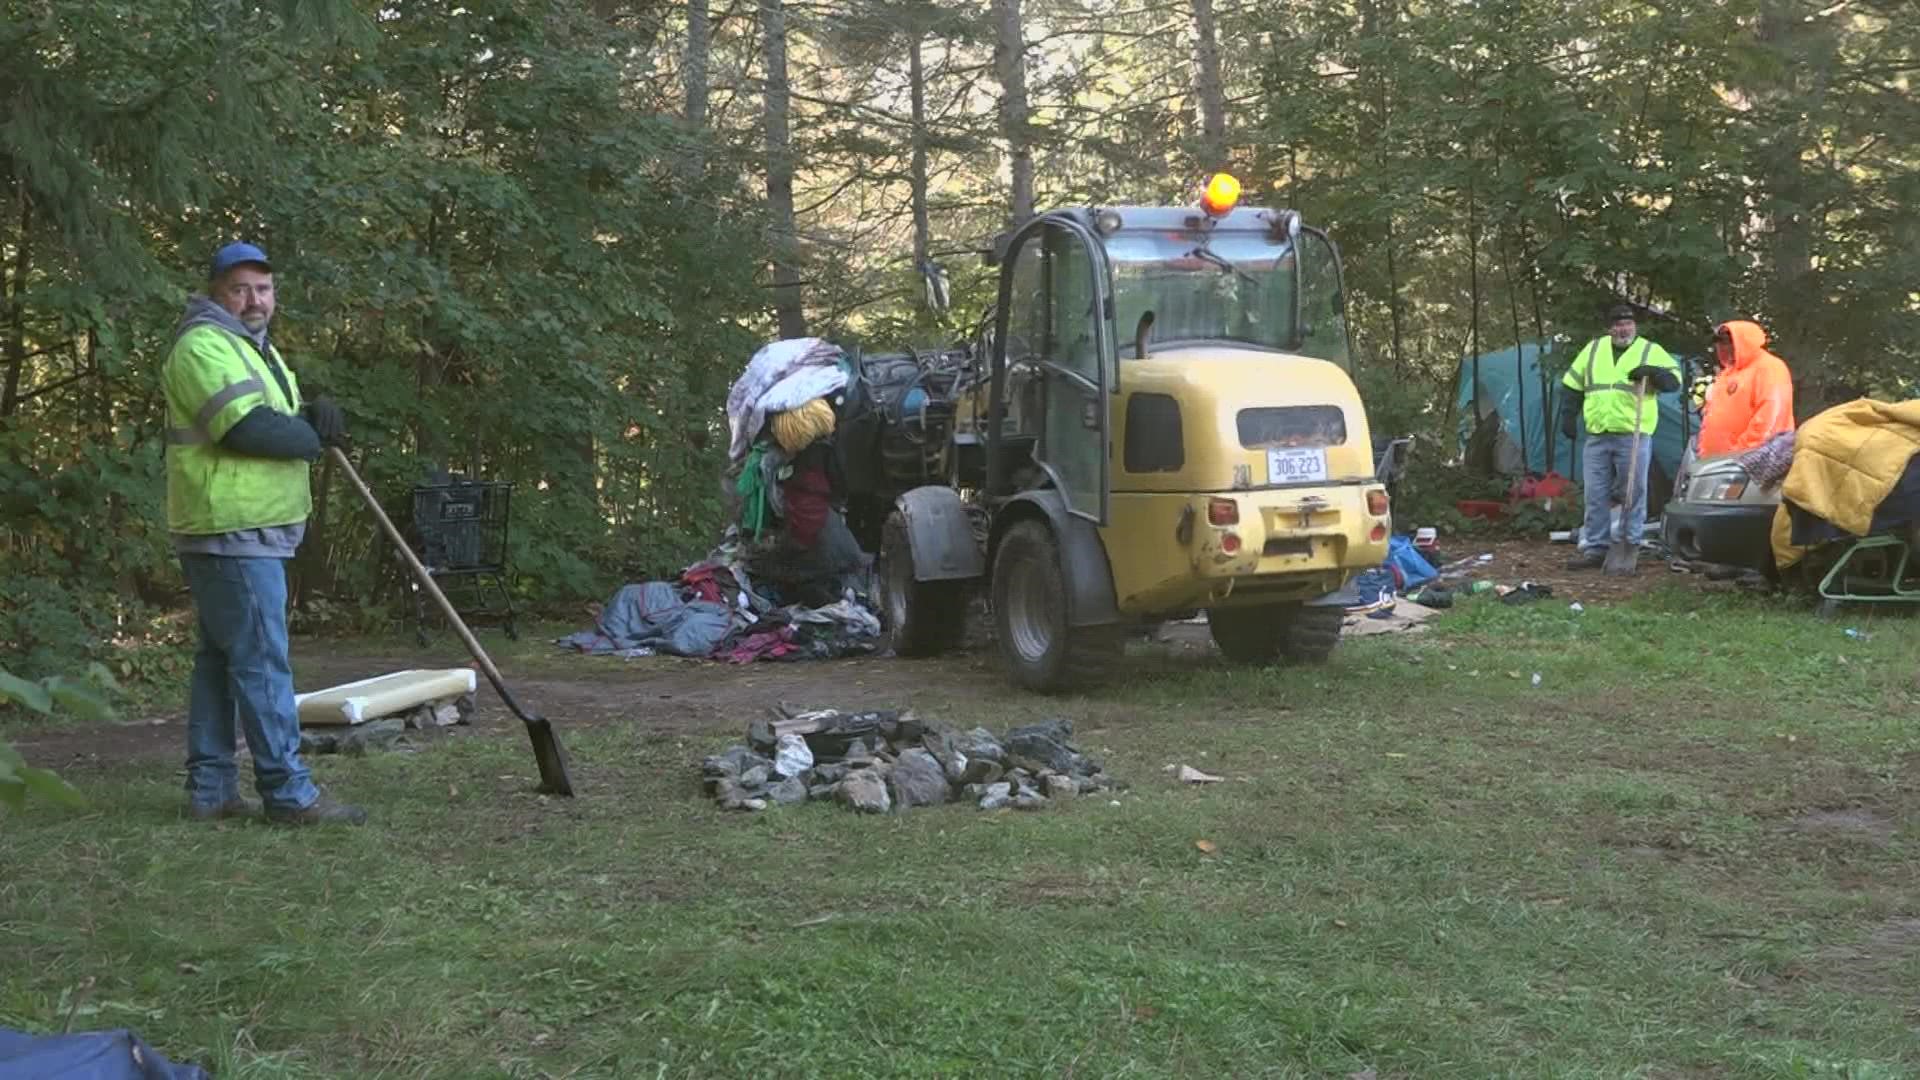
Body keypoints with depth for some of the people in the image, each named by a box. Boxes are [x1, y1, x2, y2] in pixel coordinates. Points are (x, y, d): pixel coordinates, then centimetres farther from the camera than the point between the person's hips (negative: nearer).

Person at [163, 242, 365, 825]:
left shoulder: (254, 348, 21)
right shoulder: (204, 346, -12)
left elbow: (284, 424, 18)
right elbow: (250, 428, -23)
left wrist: (315, 414, -4)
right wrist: (315, 435, -7)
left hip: (248, 534, 10)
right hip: (233, 534, -10)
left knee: (220, 659, 12)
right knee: (262, 661, -9)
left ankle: (210, 789, 17)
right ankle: (289, 793, -8)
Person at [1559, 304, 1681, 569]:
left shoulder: (1650, 351, 5)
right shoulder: (1593, 349, 13)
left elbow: (1674, 380, -2)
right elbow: (1574, 385, 18)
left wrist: (1652, 372, -18)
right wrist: (1568, 415, 10)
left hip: (1633, 437, -3)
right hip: (1596, 437, 3)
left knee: (1634, 494, 1)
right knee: (1596, 496, 4)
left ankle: (1631, 545, 9)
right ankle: (1595, 548, 9)